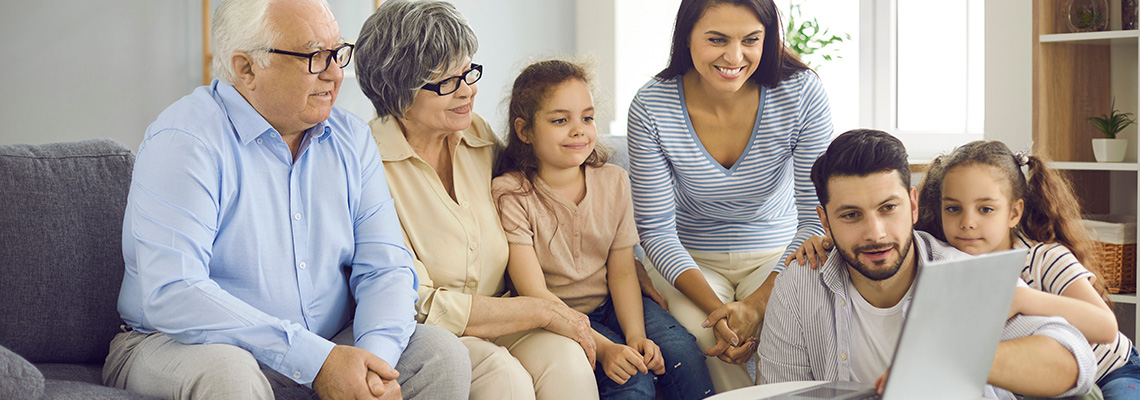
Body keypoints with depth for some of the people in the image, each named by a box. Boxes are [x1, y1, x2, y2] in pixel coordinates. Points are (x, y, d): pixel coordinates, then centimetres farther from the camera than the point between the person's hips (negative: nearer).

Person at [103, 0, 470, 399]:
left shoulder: (350, 138, 5)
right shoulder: (183, 142, -15)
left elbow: (385, 266, 1)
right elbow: (171, 295, -26)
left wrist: (376, 358, -21)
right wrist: (315, 362, -30)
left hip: (327, 350, 5)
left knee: (441, 352, -14)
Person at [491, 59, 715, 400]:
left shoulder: (614, 181, 2)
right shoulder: (511, 194, -15)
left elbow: (622, 273, 1)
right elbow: (534, 292, -20)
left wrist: (636, 336, -19)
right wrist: (603, 347, -31)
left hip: (610, 304, 5)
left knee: (682, 352, -19)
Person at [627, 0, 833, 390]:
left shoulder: (801, 92, -15)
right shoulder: (651, 107, -15)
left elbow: (817, 218, -13)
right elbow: (655, 227, -11)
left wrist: (757, 305, -25)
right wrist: (715, 307, -26)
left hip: (777, 256, 0)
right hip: (691, 260, 0)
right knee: (700, 332, -31)